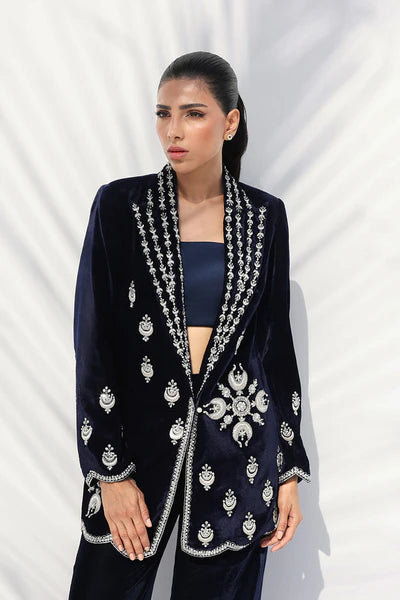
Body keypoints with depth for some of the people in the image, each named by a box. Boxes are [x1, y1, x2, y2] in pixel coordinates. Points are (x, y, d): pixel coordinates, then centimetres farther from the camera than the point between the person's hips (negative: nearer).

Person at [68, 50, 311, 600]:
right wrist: (110, 471, -9)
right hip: (138, 439, -1)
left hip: (237, 448, 1)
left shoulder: (264, 215, 2)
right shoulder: (120, 204, -4)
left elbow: (276, 342, 6)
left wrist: (289, 470, 5)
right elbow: (94, 341, -5)